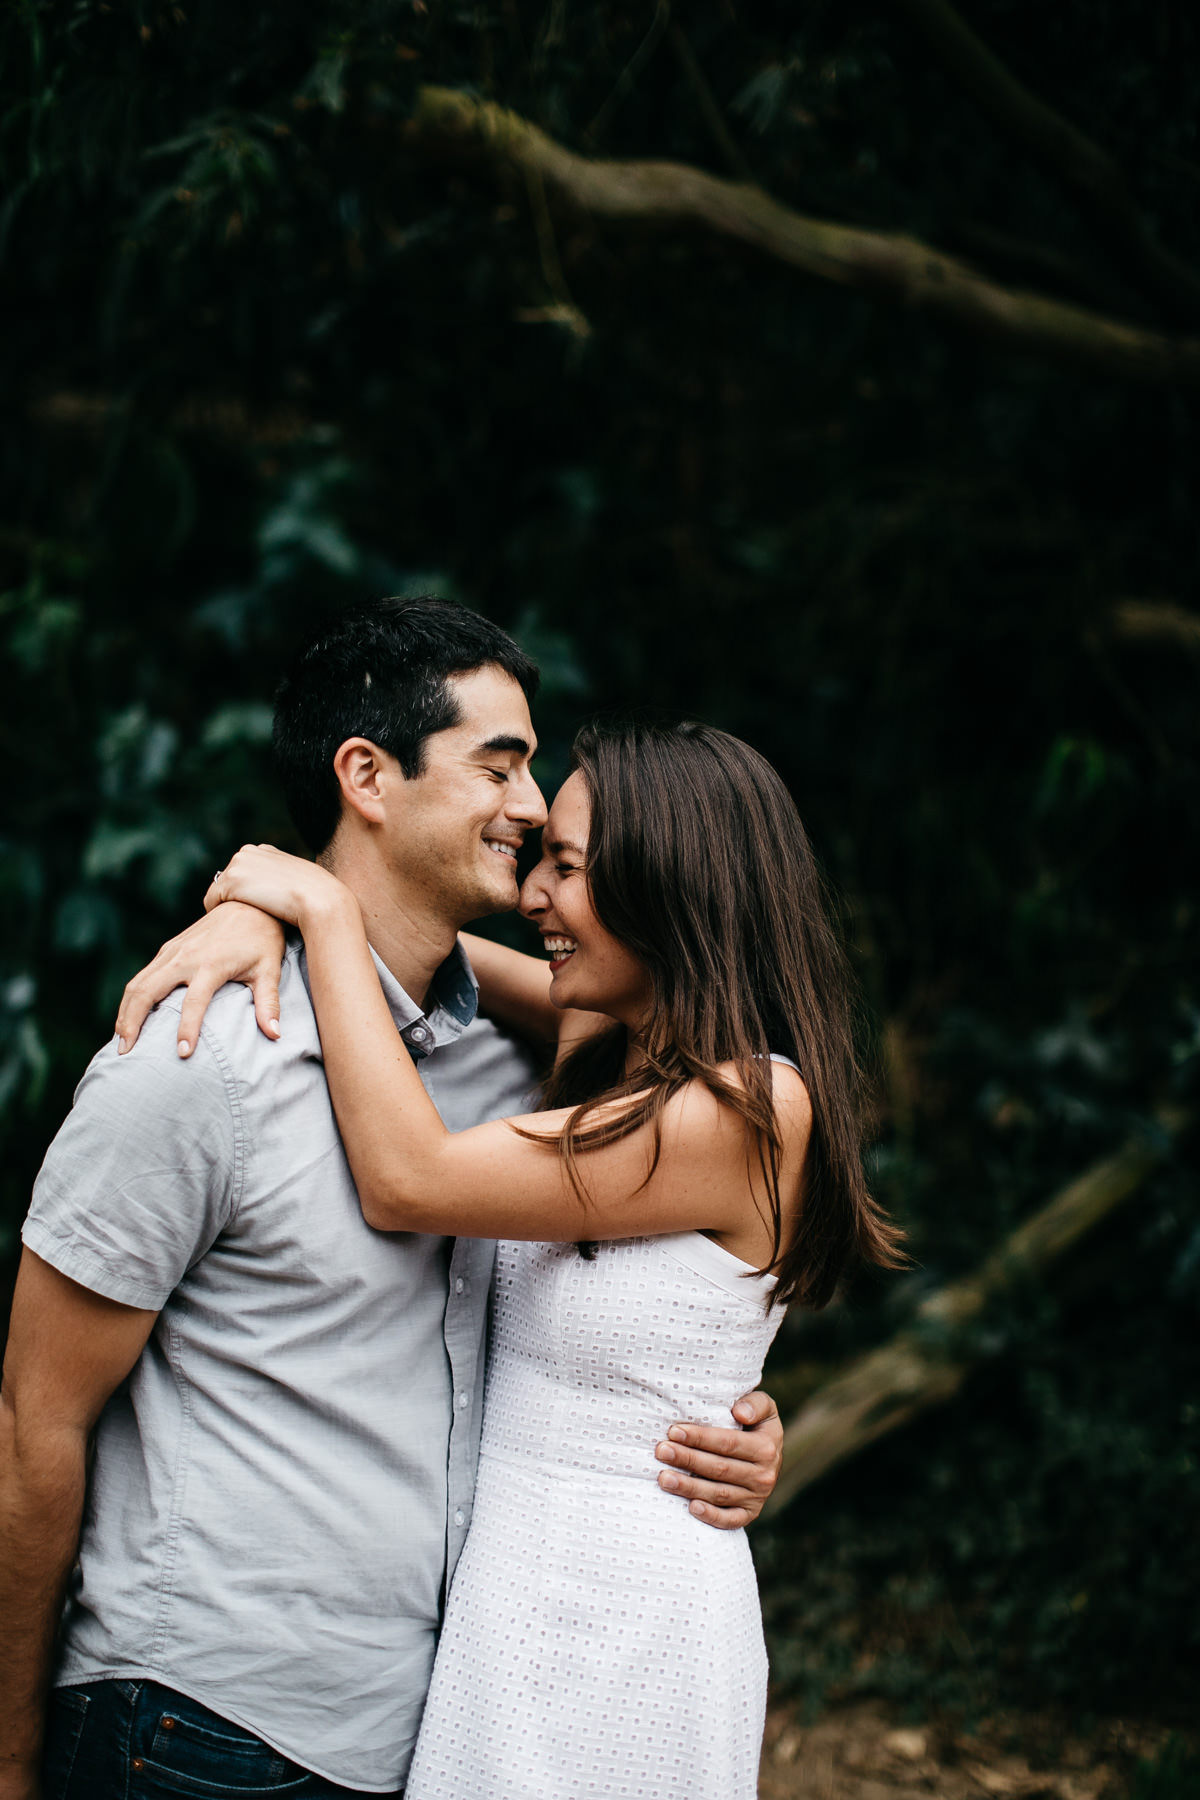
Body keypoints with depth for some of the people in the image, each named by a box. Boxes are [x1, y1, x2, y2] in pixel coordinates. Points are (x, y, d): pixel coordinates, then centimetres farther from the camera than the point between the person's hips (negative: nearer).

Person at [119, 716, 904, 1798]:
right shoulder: (615, 1059, 5)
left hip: (618, 1620, -8)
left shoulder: (751, 1111, -20)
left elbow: (406, 1181, -20)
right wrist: (257, 920, -3)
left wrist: (326, 912, -13)